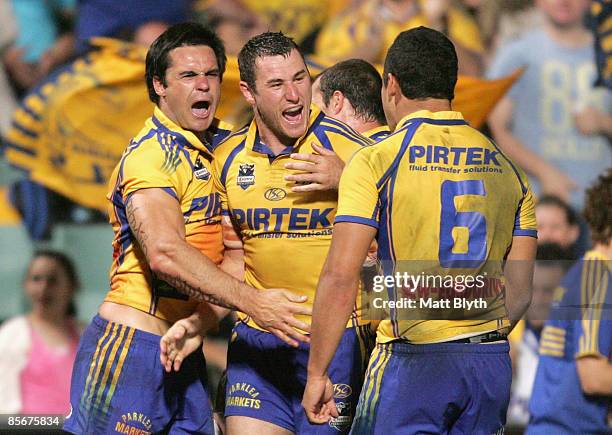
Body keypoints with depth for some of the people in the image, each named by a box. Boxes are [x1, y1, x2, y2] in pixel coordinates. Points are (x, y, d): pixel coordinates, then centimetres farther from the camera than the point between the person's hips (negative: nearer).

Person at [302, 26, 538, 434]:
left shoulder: (375, 162, -5)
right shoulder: (506, 168, 11)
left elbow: (341, 278, -10)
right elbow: (520, 291, 11)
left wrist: (317, 373, -4)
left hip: (413, 361, -5)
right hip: (493, 362, 5)